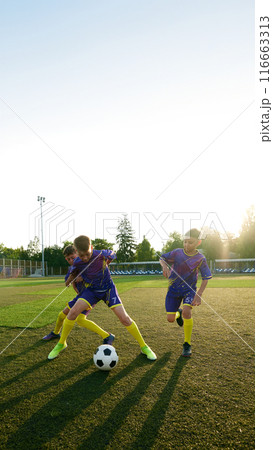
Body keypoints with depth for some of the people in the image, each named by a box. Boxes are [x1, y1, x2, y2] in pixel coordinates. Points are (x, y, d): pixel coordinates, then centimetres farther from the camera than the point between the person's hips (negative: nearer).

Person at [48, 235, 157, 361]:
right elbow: (73, 274, 7)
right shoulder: (77, 263, -18)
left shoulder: (101, 254, -27)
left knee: (124, 318, -13)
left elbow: (112, 254, -2)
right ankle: (61, 344, 5)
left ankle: (144, 347, 6)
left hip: (108, 288, -2)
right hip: (91, 290, 2)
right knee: (73, 312, -19)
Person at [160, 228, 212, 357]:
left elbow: (206, 278, -5)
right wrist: (165, 266, -19)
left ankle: (187, 344, -5)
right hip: (174, 289, 2)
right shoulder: (177, 253, -11)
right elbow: (162, 258, 3)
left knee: (186, 312, -26)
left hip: (189, 289, -1)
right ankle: (178, 313, 39)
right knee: (170, 319, -2)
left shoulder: (200, 259, -12)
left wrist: (199, 295, -14)